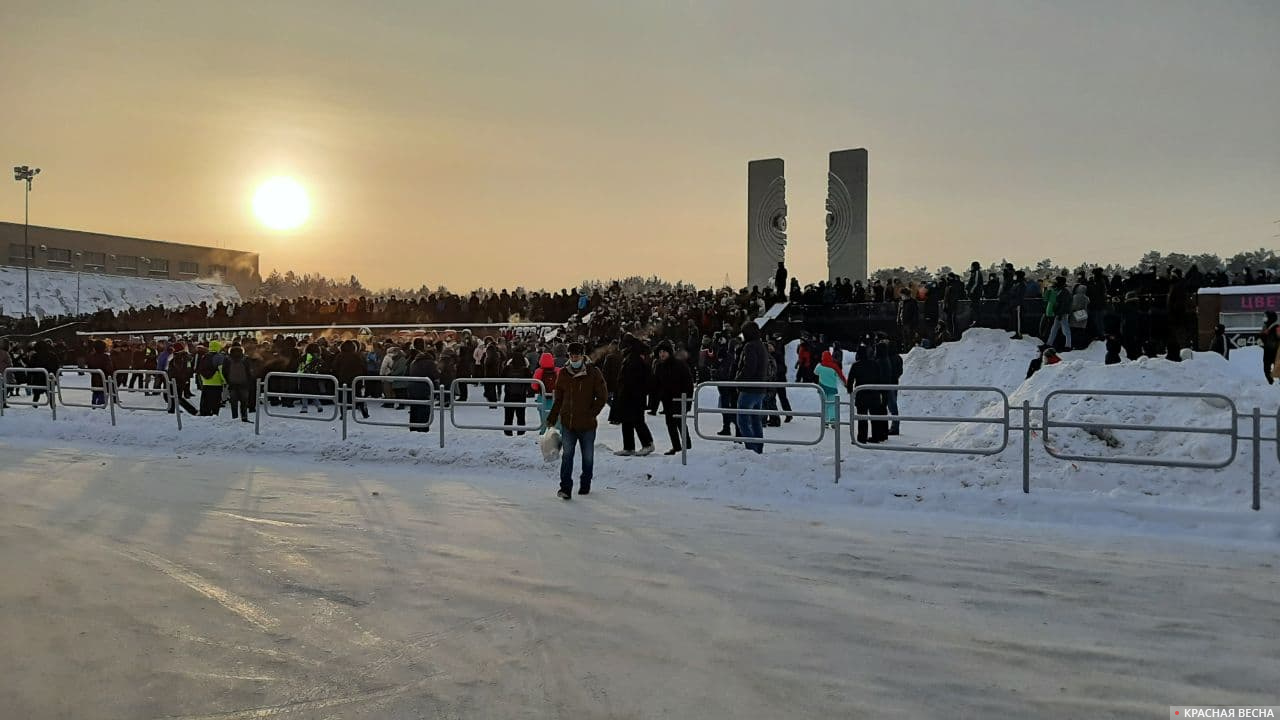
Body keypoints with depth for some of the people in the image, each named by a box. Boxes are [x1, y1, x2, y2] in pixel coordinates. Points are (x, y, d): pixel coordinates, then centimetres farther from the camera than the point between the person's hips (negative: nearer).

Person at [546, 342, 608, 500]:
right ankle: (565, 487, -7)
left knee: (588, 456, 12)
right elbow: (558, 399, 12)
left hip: (587, 424, -1)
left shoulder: (593, 373, -6)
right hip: (567, 423, 1)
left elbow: (602, 397, -3)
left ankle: (585, 485, 30)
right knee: (567, 455, -8)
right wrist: (552, 419, 7)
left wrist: (591, 414, -10)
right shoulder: (563, 374, 4)